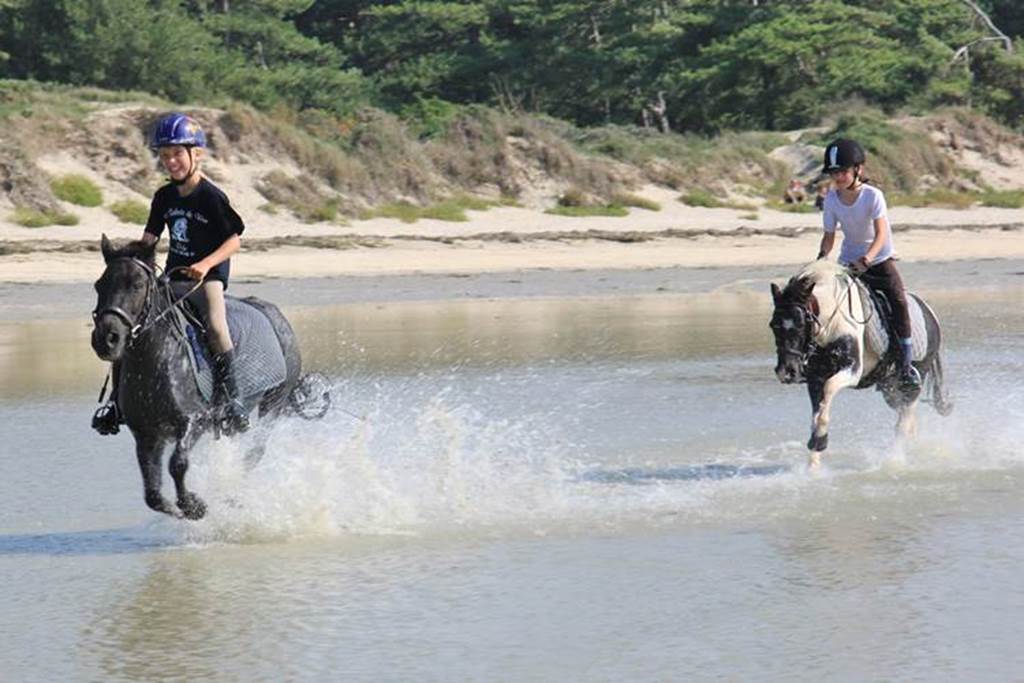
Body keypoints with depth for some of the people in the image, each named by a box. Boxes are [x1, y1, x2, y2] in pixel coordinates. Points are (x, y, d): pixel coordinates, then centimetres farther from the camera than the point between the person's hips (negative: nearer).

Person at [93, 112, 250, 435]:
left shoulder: (212, 197, -9)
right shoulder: (164, 197, 9)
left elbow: (234, 239, -9)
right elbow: (149, 237, 13)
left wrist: (207, 264, -24)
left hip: (208, 278, -6)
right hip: (171, 279, 6)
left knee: (215, 325, -33)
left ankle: (229, 399, -25)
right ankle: (118, 399, 3)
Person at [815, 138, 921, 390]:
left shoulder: (873, 195, -18)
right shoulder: (831, 199, -6)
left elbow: (881, 233, -25)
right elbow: (829, 235, 1)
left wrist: (868, 258, -41)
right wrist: (822, 257, -19)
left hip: (880, 258, -4)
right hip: (849, 262, 4)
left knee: (898, 300, -23)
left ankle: (907, 365, -19)